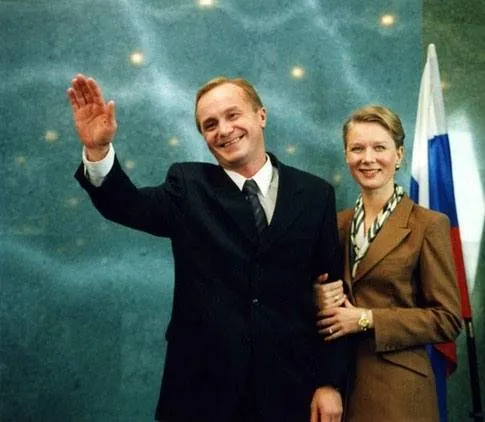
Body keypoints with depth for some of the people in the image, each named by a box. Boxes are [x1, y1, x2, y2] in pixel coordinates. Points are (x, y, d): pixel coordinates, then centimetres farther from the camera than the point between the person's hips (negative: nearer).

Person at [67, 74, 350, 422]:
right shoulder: (188, 187, 1)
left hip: (288, 387, 1)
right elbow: (128, 206, -15)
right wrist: (97, 150, -33)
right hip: (202, 387, 0)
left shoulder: (315, 193, 1)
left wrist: (330, 381, 0)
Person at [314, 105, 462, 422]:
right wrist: (320, 301, -8)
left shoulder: (429, 225, -10)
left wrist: (367, 319, -17)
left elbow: (448, 320, -10)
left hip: (395, 389, -4)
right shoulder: (339, 223, 6)